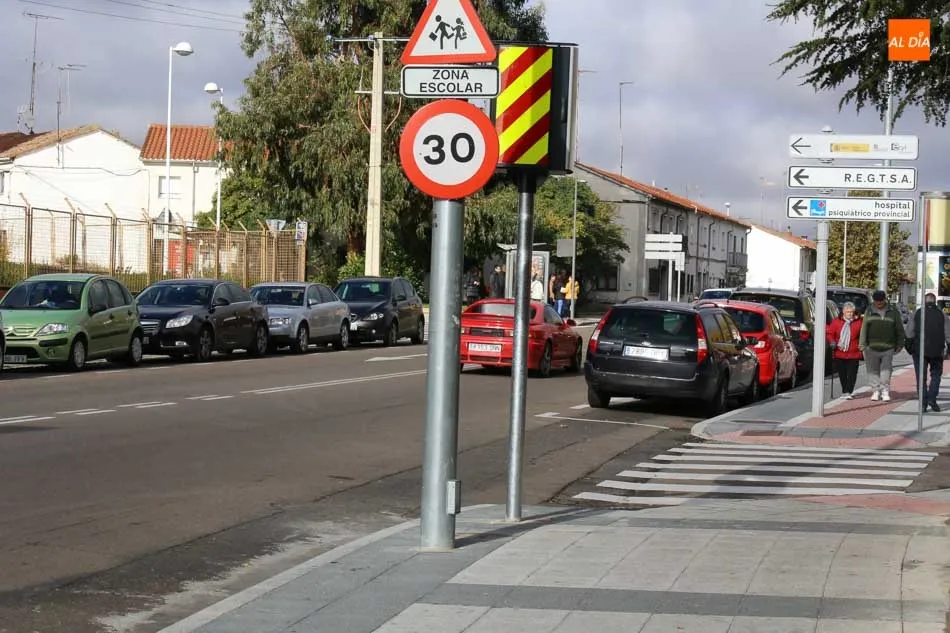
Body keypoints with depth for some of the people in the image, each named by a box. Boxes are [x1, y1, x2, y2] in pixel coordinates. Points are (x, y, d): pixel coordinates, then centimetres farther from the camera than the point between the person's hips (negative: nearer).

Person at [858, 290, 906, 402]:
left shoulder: (893, 312, 5)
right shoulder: (869, 311, 8)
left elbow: (899, 329, 9)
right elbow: (864, 328, 5)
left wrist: (900, 344, 5)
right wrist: (863, 344, -4)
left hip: (888, 347, -1)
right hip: (872, 347, 1)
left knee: (886, 370, -4)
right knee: (873, 370, 4)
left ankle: (885, 391, -1)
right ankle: (875, 391, 11)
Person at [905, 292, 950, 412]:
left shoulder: (916, 314, 1)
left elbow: (909, 333, -1)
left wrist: (909, 348, 7)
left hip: (919, 351, 0)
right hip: (937, 351, 0)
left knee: (921, 377, 5)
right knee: (936, 375, 14)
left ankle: (923, 402, 1)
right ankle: (932, 398, -1)